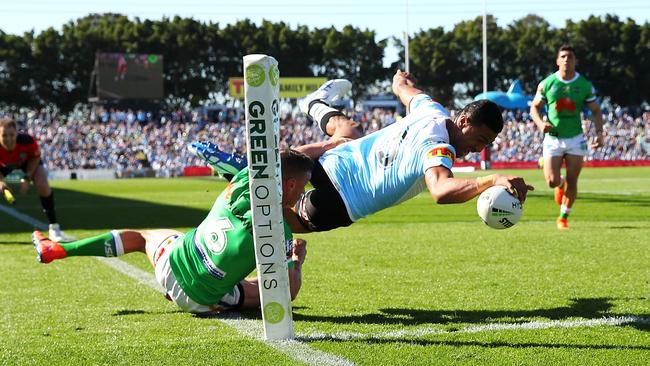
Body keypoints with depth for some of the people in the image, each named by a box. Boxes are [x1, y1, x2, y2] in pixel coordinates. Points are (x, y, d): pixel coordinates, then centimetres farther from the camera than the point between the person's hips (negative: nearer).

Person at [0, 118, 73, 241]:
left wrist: (27, 178, -23)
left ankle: (54, 228, -12)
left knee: (43, 186, -21)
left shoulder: (27, 141, -39)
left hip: (27, 160, -1)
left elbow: (36, 157, -16)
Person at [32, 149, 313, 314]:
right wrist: (297, 260, 4)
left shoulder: (241, 191, -14)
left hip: (171, 263, 3)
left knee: (140, 237, 33)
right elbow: (291, 291, -14)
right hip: (202, 300, -3)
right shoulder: (279, 234, -23)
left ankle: (58, 250, 37)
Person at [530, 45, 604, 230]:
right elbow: (534, 107, 6)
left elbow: (596, 111, 6)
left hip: (575, 139, 0)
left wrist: (599, 133, -10)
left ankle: (563, 217, 19)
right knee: (552, 182, -10)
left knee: (572, 182, -1)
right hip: (552, 138, 0)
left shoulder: (585, 85, -1)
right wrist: (540, 123, -15)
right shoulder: (546, 83, -2)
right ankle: (560, 183, 29)